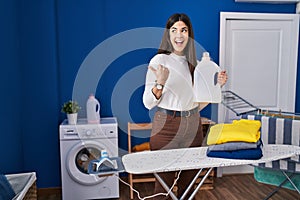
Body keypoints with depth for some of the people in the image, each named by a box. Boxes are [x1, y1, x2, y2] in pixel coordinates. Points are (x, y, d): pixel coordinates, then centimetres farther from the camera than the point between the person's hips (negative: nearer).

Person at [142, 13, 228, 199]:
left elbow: (198, 105, 14)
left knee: (189, 179, 13)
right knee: (165, 180, 1)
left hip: (193, 126, 5)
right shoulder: (159, 60, -5)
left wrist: (216, 85, 5)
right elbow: (148, 103, -8)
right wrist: (160, 83, -24)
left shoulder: (195, 63, 10)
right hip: (166, 126, -5)